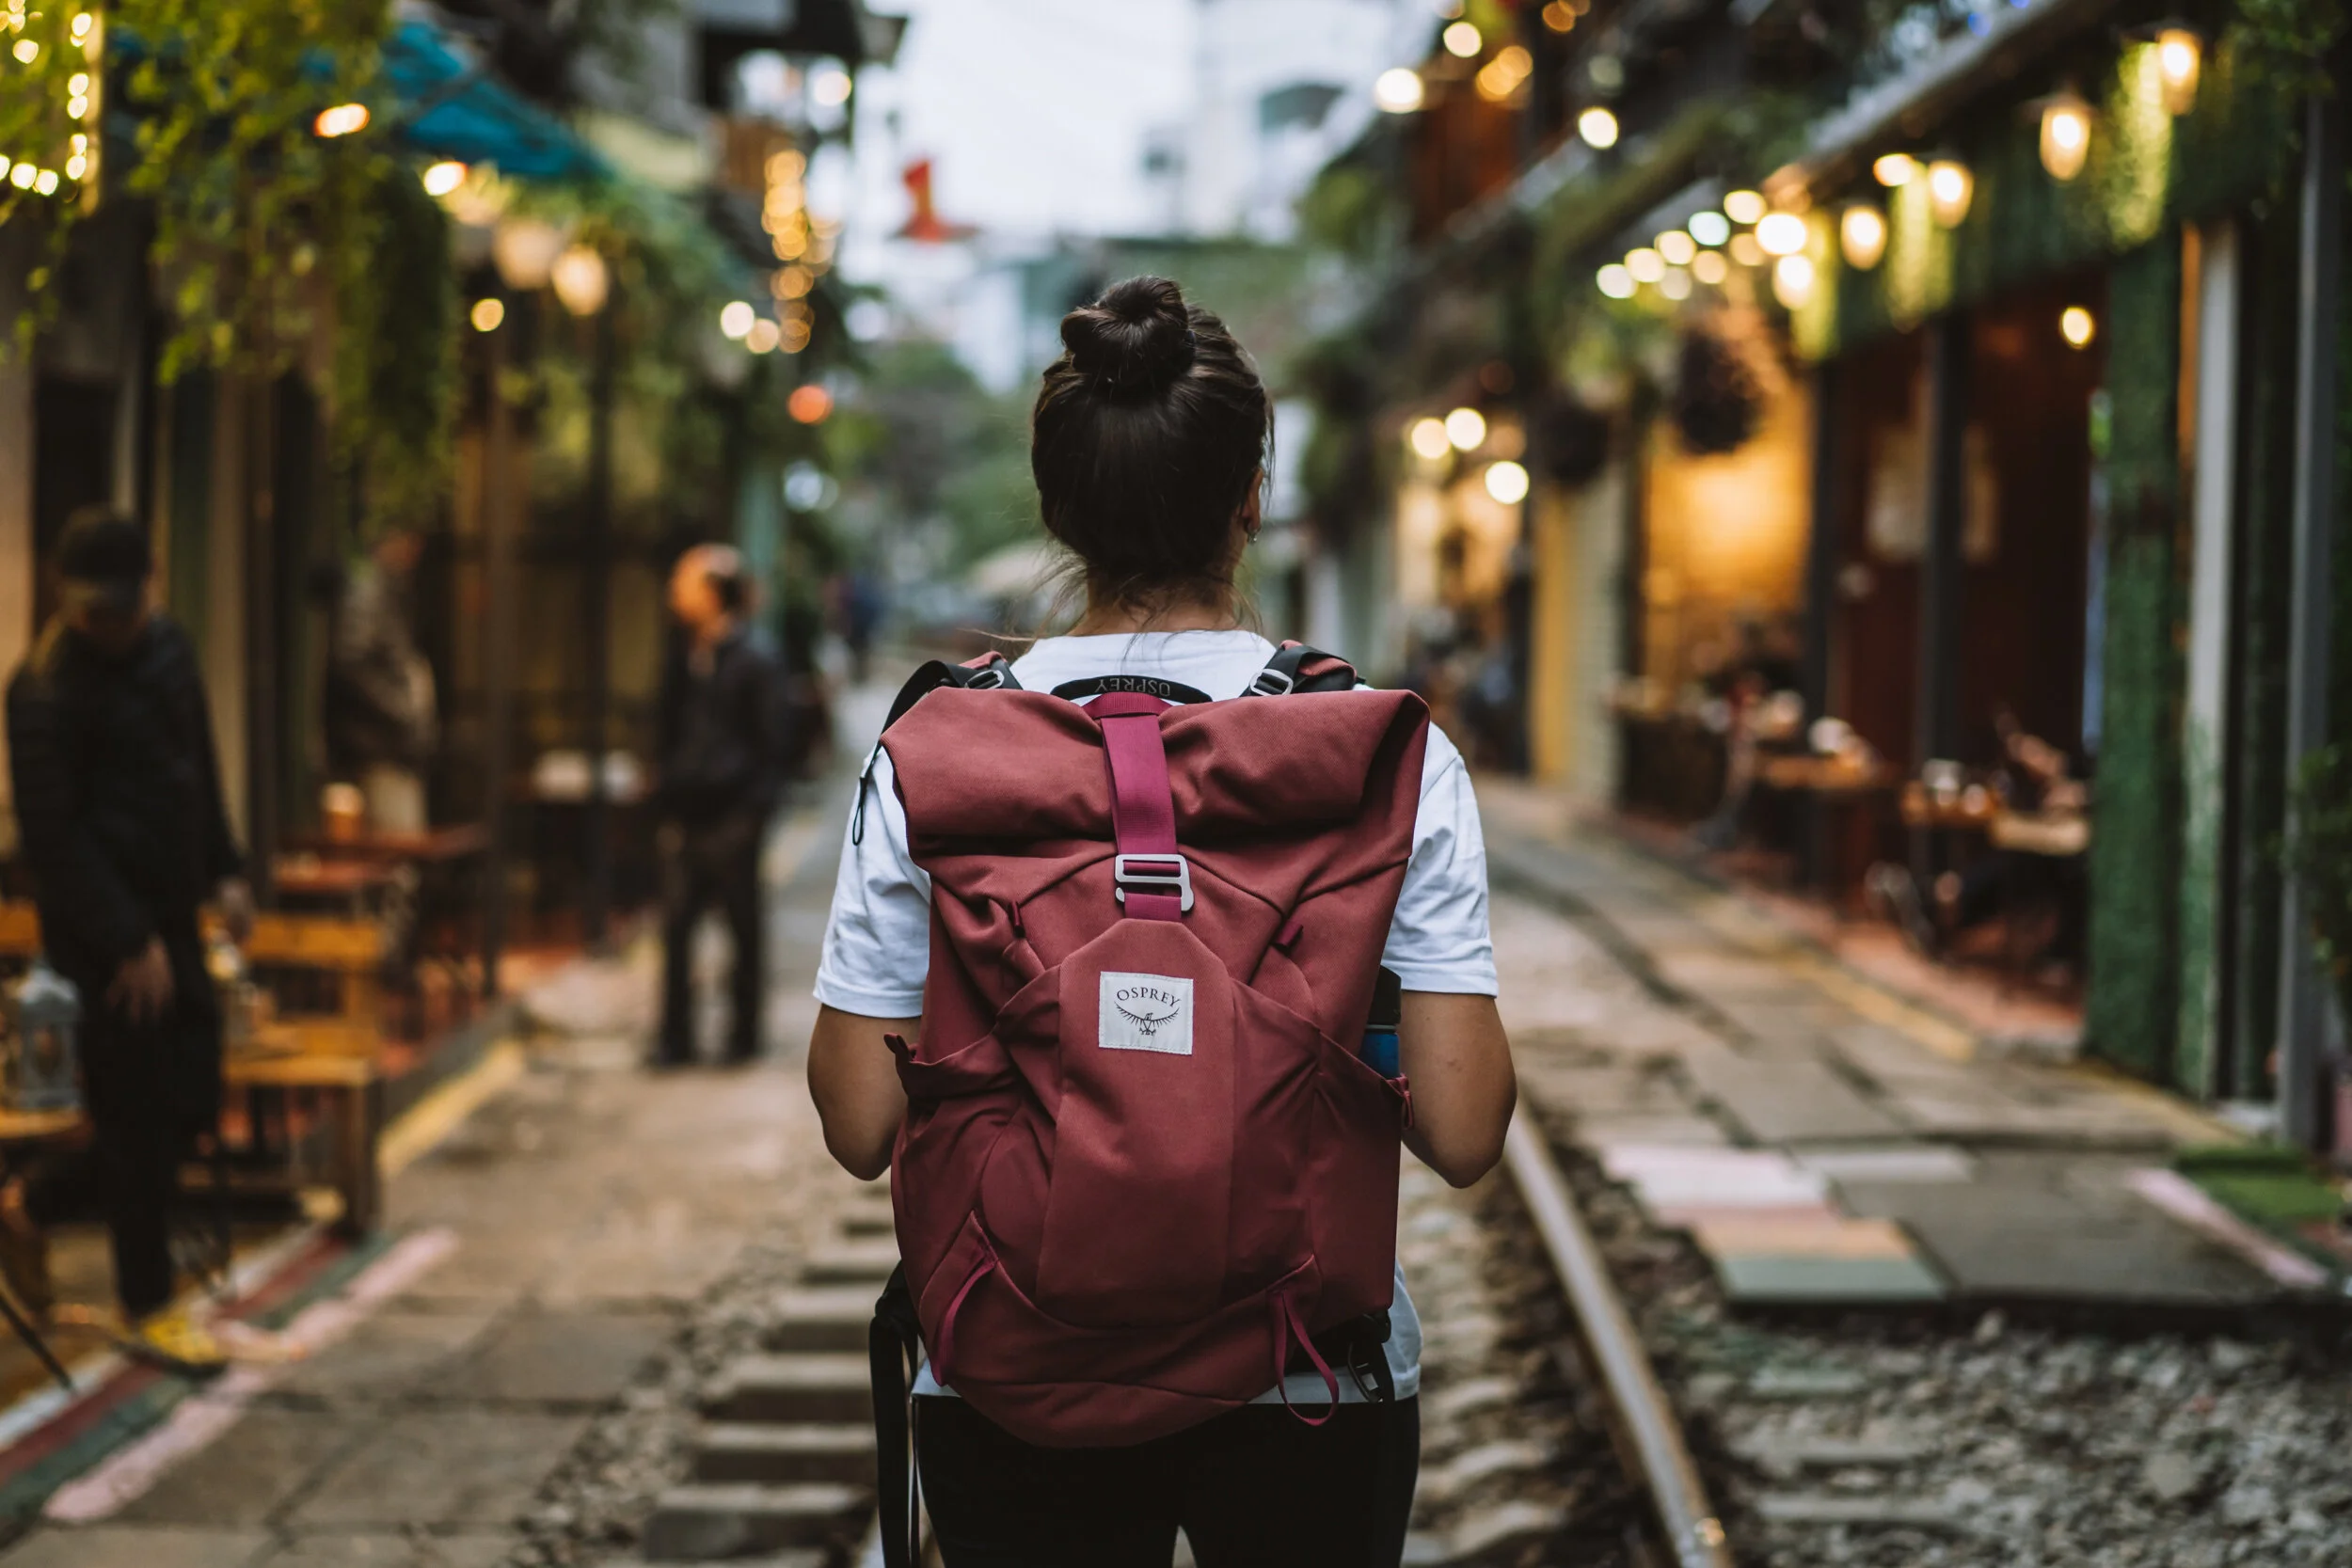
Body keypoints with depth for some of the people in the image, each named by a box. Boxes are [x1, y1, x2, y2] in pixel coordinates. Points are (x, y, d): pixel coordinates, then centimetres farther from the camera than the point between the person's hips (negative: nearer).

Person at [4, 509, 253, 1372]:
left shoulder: (164, 645, 7)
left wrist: (224, 872, 13)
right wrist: (128, 943, -19)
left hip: (169, 912, 8)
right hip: (105, 923, -8)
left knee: (190, 1103, 11)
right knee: (142, 1115, -2)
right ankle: (147, 1307, 9)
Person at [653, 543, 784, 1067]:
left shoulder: (752, 660, -6)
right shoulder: (684, 659, 11)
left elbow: (769, 743, -6)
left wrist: (754, 811, -12)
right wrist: (665, 795, 9)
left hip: (731, 816, -5)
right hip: (685, 814, 5)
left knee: (743, 927, 6)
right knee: (676, 924, 0)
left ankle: (743, 1033, 15)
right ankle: (675, 1037, 5)